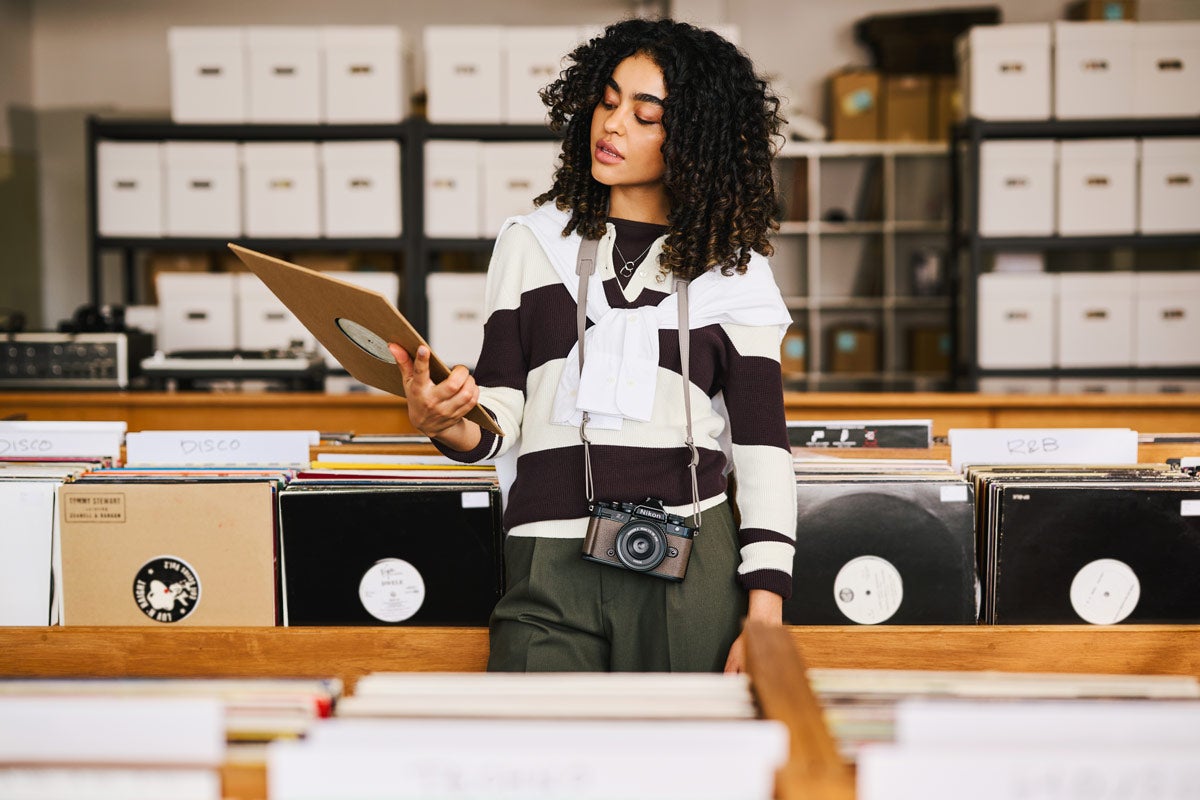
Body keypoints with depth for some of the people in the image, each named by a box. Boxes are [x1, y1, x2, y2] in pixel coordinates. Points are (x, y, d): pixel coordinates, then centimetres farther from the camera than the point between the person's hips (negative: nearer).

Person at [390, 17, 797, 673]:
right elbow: (498, 420, 7)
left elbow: (763, 448, 4)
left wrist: (764, 618, -5)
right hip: (551, 571, 1)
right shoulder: (532, 243, 13)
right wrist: (445, 424, -18)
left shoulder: (732, 269, 9)